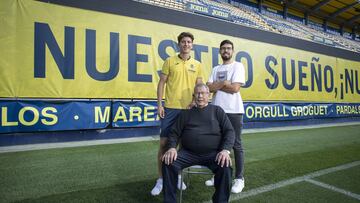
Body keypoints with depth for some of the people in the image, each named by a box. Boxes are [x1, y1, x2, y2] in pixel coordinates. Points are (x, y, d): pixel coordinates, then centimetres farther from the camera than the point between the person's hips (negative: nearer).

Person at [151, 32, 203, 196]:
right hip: (170, 108, -2)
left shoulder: (197, 65, 9)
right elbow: (161, 83, 2)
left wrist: (194, 102, -6)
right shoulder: (169, 61, 3)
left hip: (188, 109, 2)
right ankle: (160, 180, 12)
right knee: (164, 142, -1)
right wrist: (159, 105, -6)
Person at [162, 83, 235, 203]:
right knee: (168, 162, -22)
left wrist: (226, 150, -14)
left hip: (213, 153, -1)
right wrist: (172, 147, -10)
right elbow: (174, 132, 11)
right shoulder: (186, 113, 16)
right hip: (188, 153, 2)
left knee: (225, 167, -29)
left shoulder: (217, 110, 12)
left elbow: (229, 131, 4)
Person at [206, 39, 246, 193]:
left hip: (233, 111, -5)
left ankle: (239, 178, 13)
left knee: (236, 144, 3)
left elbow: (235, 88, -13)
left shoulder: (237, 66, 0)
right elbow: (209, 87, 3)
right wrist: (224, 83, -10)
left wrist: (217, 85, -4)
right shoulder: (216, 69, 15)